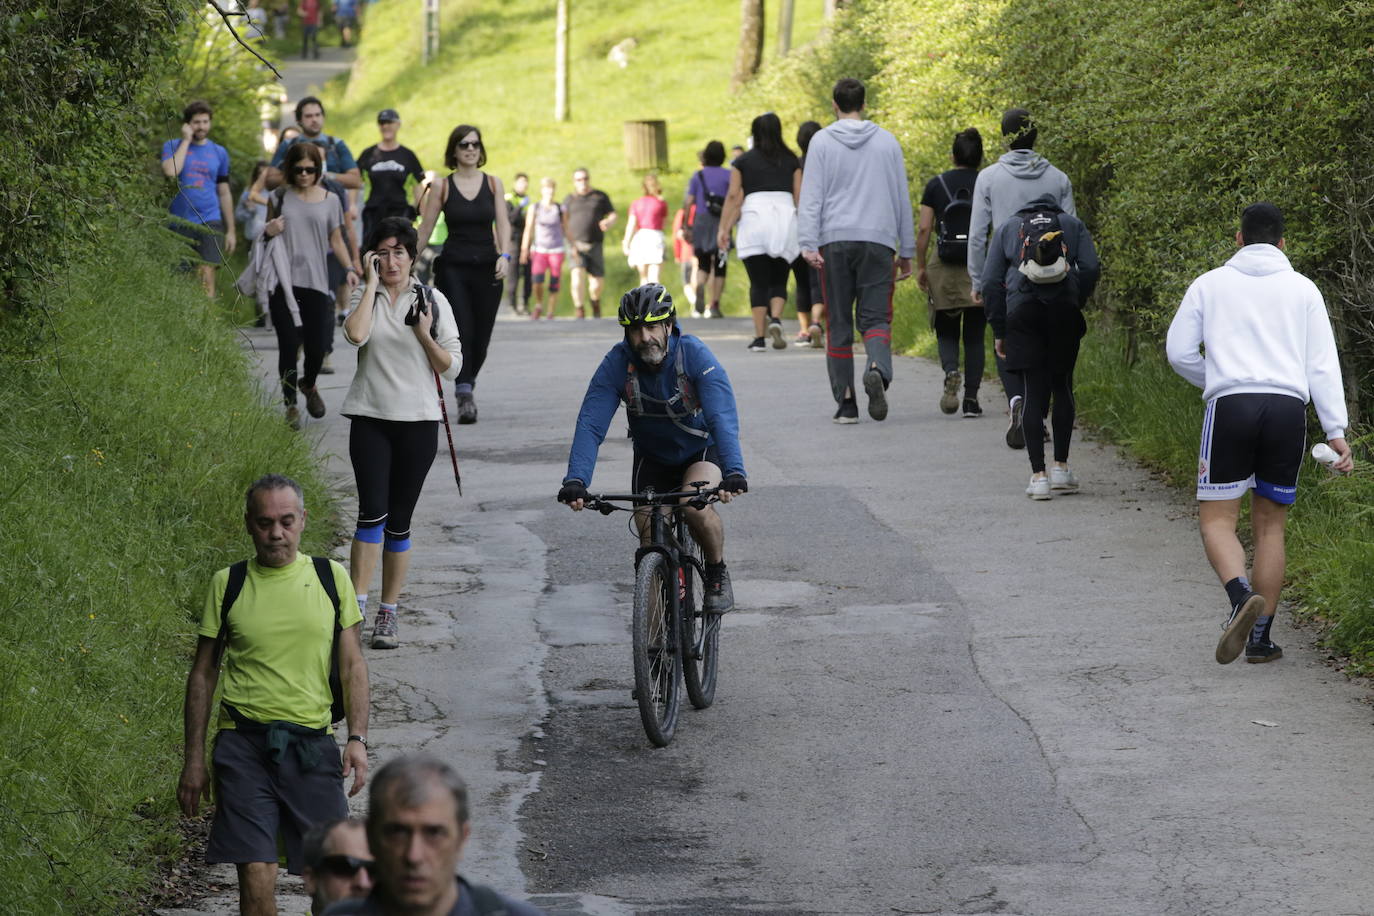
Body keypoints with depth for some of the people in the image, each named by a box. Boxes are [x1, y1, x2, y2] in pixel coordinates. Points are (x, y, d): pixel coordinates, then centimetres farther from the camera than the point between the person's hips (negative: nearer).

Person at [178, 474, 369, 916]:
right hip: (245, 745, -1)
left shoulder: (330, 578, 7)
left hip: (312, 745, 1)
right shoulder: (227, 584, 5)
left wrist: (357, 738, -4)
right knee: (255, 872, -10)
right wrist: (194, 759, 6)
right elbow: (203, 673, 9)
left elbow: (352, 665, 8)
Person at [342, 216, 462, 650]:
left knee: (399, 522, 4)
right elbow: (356, 335, -19)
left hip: (418, 421, 1)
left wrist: (425, 337, -13)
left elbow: (452, 367, 4)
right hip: (371, 419, -1)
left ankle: (388, 615, 12)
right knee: (372, 512, -15)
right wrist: (372, 283, -11)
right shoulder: (364, 297, 4)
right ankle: (356, 607, -14)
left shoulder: (432, 300, 5)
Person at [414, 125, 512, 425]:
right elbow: (424, 229, 4)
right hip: (453, 267, -2)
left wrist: (504, 256, -13)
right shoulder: (443, 187, 2)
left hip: (487, 267, 2)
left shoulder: (493, 184, 7)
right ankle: (465, 398, -20)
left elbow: (502, 224, 2)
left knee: (481, 336, 4)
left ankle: (467, 384, 29)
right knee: (461, 330, -16)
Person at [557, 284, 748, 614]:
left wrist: (734, 472, -54)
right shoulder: (617, 363, -23)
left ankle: (717, 572, -4)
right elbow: (590, 425, -28)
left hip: (701, 450, -3)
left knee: (695, 505, -30)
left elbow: (723, 419, -38)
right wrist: (576, 480, -44)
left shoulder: (695, 355, -29)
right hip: (652, 457, 3)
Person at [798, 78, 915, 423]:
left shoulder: (821, 141, 2)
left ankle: (846, 401, 5)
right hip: (878, 240, 1)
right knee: (875, 317, 0)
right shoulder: (887, 142, 9)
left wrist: (809, 245, -7)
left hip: (834, 241, -1)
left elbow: (812, 196, -4)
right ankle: (878, 369, -31)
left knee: (839, 324, 6)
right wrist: (906, 251, 17)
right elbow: (902, 199, 12)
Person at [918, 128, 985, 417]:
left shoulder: (936, 185, 2)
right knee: (974, 336, 9)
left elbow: (924, 228, -2)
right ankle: (972, 398, 4)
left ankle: (951, 373, -19)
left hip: (944, 266, 0)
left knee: (946, 332, 10)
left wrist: (921, 267, 6)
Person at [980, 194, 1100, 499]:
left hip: (1022, 311, 0)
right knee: (1062, 387, 15)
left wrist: (999, 331, 13)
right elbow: (1091, 269, 4)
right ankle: (1061, 467, 14)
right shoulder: (1073, 225, 20)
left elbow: (990, 283, 11)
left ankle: (1038, 475, -4)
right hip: (1064, 310, 0)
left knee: (1033, 393, 2)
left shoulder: (1007, 228, 21)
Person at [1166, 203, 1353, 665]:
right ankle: (1260, 637, 11)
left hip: (1230, 404, -2)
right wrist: (1336, 431, 4)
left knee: (1217, 519, 2)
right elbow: (1322, 363, 7)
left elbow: (1179, 352, 9)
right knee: (1270, 525, 11)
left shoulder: (1210, 284, 11)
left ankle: (1243, 597, -27)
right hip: (1289, 407, 2)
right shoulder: (1303, 289, 13)